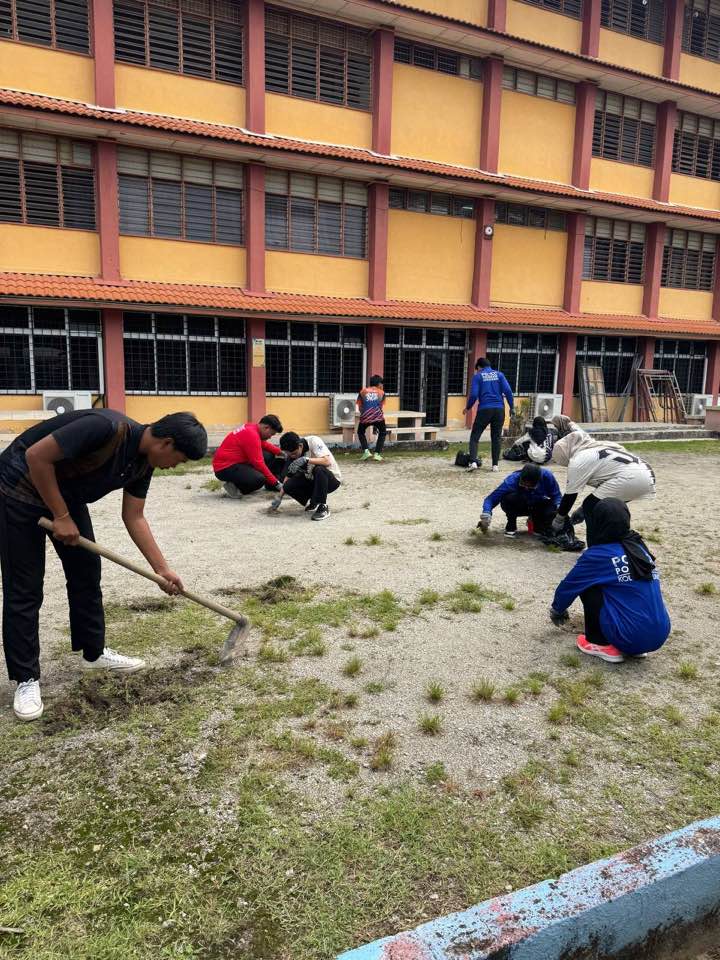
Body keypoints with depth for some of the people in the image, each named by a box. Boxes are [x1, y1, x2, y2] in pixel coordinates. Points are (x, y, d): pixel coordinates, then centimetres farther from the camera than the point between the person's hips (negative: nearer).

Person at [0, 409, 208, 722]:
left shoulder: (143, 463, -5)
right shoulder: (107, 428, -33)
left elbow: (134, 518, 3)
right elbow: (36, 455, -30)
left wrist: (162, 568, 0)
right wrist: (61, 517, -22)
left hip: (67, 494, 9)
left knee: (86, 573, 10)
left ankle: (93, 652, 25)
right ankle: (26, 678, 8)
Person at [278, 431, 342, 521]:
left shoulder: (314, 442, -22)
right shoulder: (291, 454, -6)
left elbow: (327, 461, -34)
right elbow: (289, 476, 1)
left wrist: (306, 460, -40)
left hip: (332, 479, -5)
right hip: (312, 480, 6)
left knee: (319, 470, -38)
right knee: (288, 486, -19)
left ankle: (323, 507, -23)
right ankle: (313, 503, 6)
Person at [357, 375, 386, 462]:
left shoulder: (363, 391, 18)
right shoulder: (381, 392, 18)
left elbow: (360, 407, 18)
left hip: (365, 417, 0)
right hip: (378, 416, 0)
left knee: (360, 432, 27)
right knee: (382, 433, 24)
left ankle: (366, 451, 9)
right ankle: (377, 454, 13)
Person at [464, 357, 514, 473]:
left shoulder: (478, 376, 4)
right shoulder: (499, 374, 10)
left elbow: (473, 395, -6)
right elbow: (508, 391, 0)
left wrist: (468, 408, 8)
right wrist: (511, 407, 5)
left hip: (484, 409, -2)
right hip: (499, 409, 3)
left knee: (475, 436, 4)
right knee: (496, 438, 10)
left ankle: (473, 462, -13)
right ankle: (495, 465, 8)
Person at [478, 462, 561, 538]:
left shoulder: (546, 476, -29)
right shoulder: (512, 480, -33)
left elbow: (556, 496, -15)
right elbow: (492, 498, -35)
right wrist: (486, 514, -53)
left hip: (540, 506, 2)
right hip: (520, 506, -2)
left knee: (552, 510, -32)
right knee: (508, 498, -36)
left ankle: (538, 525, 5)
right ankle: (511, 526, -6)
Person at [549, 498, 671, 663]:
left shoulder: (598, 555, -8)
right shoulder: (638, 547, 11)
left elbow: (569, 585, 8)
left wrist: (557, 610, 29)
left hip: (630, 638, -6)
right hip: (661, 635, 6)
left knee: (587, 585, 6)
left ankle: (600, 644, 10)